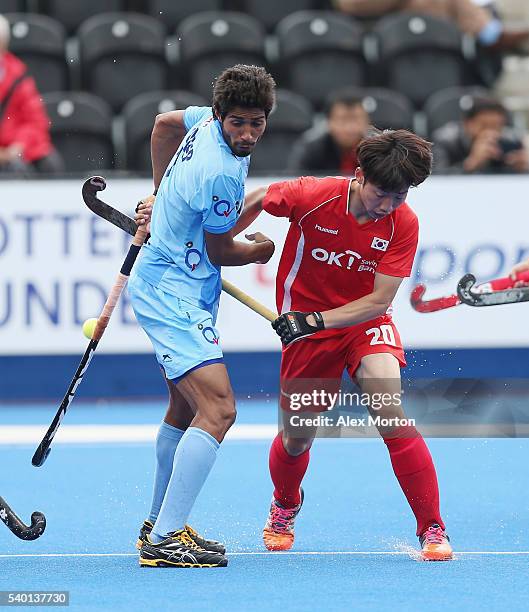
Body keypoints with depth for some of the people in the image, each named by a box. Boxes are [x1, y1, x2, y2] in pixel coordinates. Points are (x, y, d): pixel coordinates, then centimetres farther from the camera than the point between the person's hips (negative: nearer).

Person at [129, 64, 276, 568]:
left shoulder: (206, 121, -1)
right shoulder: (221, 174, -27)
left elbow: (165, 122, 22)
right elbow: (220, 252, -12)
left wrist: (160, 195, 29)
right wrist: (262, 250, 9)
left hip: (160, 283, 11)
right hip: (175, 296, -11)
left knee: (185, 406, 23)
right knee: (218, 409, -21)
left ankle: (158, 524, 36)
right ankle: (164, 540, -24)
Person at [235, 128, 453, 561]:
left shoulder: (403, 223, -20)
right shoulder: (311, 196, -23)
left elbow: (379, 300, -20)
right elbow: (256, 202, -3)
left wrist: (316, 320, -29)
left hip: (365, 321, 0)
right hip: (305, 323, 0)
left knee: (391, 412, -25)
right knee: (296, 440, 6)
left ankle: (432, 530, -15)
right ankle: (284, 507, 43)